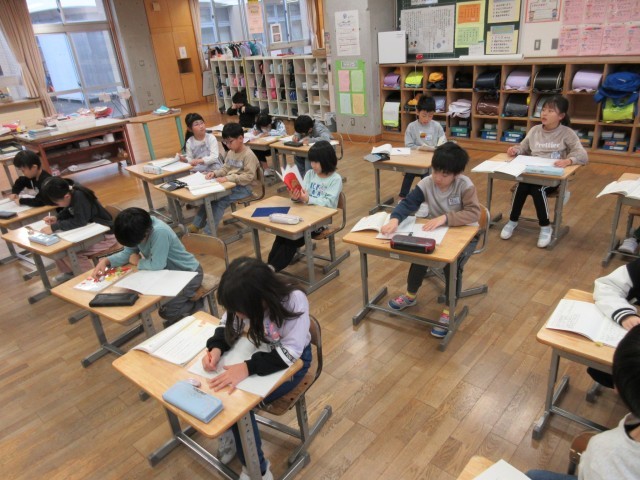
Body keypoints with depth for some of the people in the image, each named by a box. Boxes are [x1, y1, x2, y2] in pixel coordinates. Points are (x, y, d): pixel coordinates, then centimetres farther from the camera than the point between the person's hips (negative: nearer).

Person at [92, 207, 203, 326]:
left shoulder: (160, 232, -34)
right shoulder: (137, 230, -9)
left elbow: (157, 265, -32)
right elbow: (127, 253, 0)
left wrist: (137, 261, -14)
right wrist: (106, 261, -16)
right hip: (169, 270, 8)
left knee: (166, 311, -17)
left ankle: (196, 304, 10)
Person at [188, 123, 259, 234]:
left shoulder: (248, 155, -16)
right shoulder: (231, 152, 10)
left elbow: (249, 176, -23)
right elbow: (225, 168, 17)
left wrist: (228, 178, -29)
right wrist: (215, 173, -5)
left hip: (243, 187, -8)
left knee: (220, 200, -25)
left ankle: (208, 232, -19)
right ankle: (196, 225, 4)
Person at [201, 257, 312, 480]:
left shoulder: (295, 301, -34)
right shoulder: (248, 299, -19)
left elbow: (289, 353, -32)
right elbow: (228, 325, -3)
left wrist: (248, 367, -41)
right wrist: (216, 348, -23)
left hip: (293, 359, -5)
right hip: (261, 349, 5)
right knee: (223, 388, -16)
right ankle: (230, 432, 14)